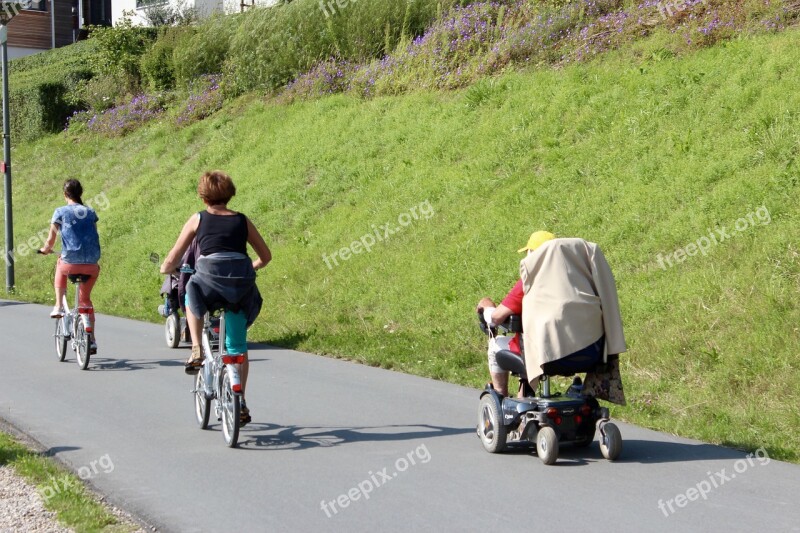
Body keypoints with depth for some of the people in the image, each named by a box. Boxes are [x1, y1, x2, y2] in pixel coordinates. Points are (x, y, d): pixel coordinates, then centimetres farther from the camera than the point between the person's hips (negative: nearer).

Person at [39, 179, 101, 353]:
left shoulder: (60, 212, 4)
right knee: (85, 298, 21)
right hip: (91, 264, 3)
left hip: (71, 263, -3)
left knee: (60, 266, 35)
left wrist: (45, 250, 26)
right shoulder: (90, 212, 14)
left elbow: (50, 240, 5)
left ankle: (59, 307, 27)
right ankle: (91, 340, 14)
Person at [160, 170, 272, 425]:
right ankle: (240, 403, 19)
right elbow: (266, 256, 21)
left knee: (192, 294, 35)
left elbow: (172, 260, 11)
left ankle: (196, 351, 21)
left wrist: (165, 269, 34)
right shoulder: (242, 221, 14)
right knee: (238, 346, 18)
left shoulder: (198, 220, 8)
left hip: (209, 282, -2)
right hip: (241, 288, 3)